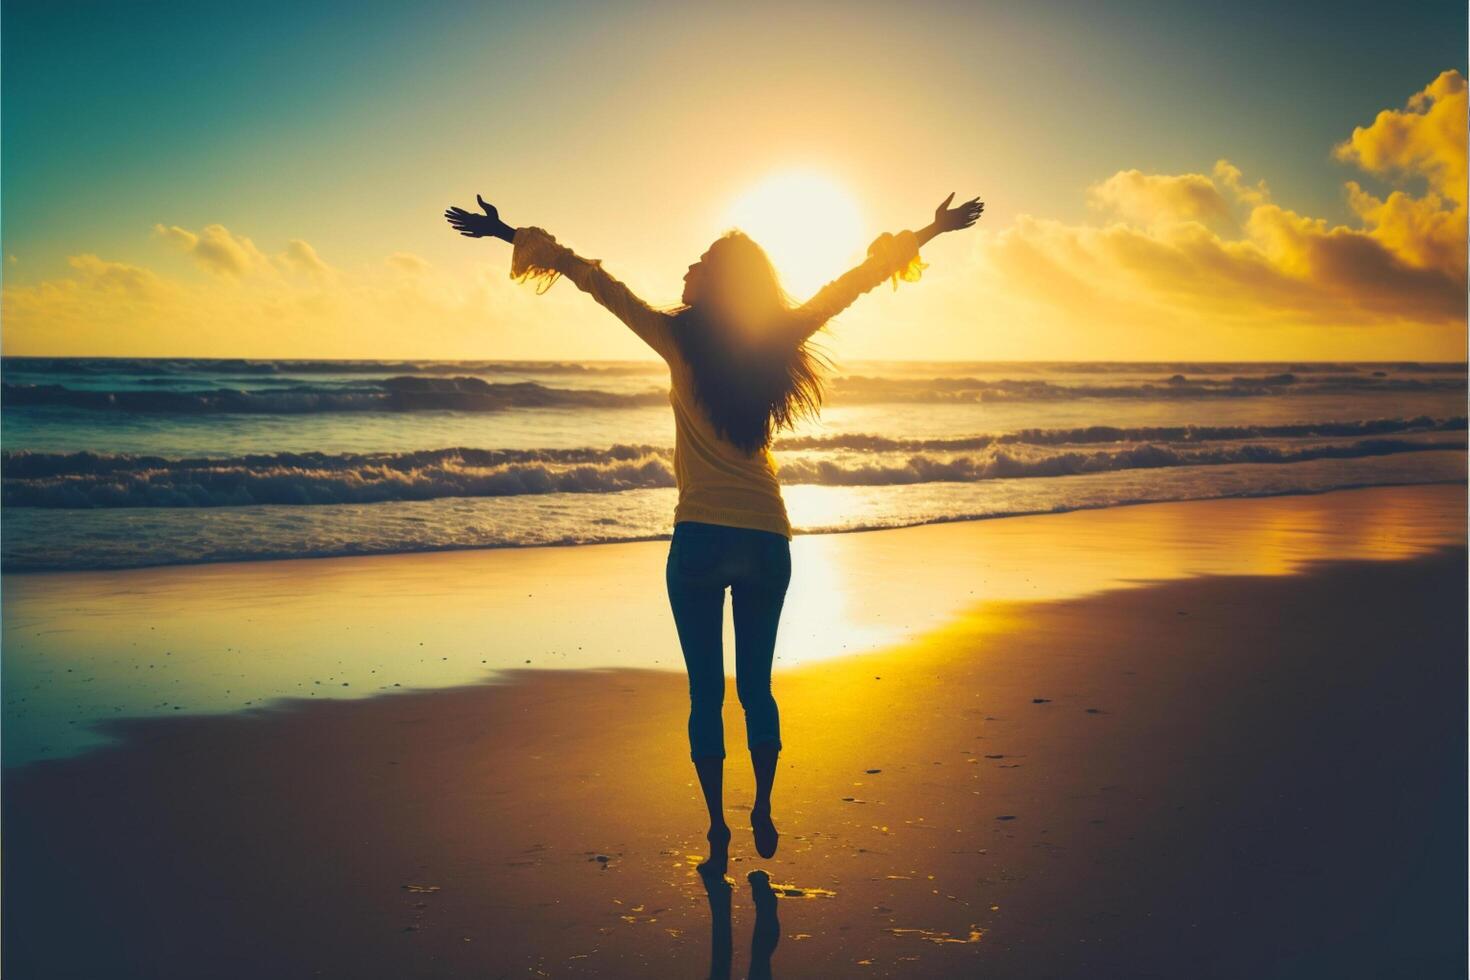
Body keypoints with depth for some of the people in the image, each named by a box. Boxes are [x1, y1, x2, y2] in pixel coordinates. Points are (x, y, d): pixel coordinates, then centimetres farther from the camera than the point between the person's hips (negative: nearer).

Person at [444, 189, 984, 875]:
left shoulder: (683, 341, -8)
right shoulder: (776, 343, 0)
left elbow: (594, 279, -2)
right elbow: (857, 280, 10)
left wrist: (511, 236, 7)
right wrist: (930, 233, 20)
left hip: (700, 541, -3)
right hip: (767, 541, 3)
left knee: (706, 693, 6)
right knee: (756, 686, 16)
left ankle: (718, 832, 9)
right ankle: (763, 818, 26)